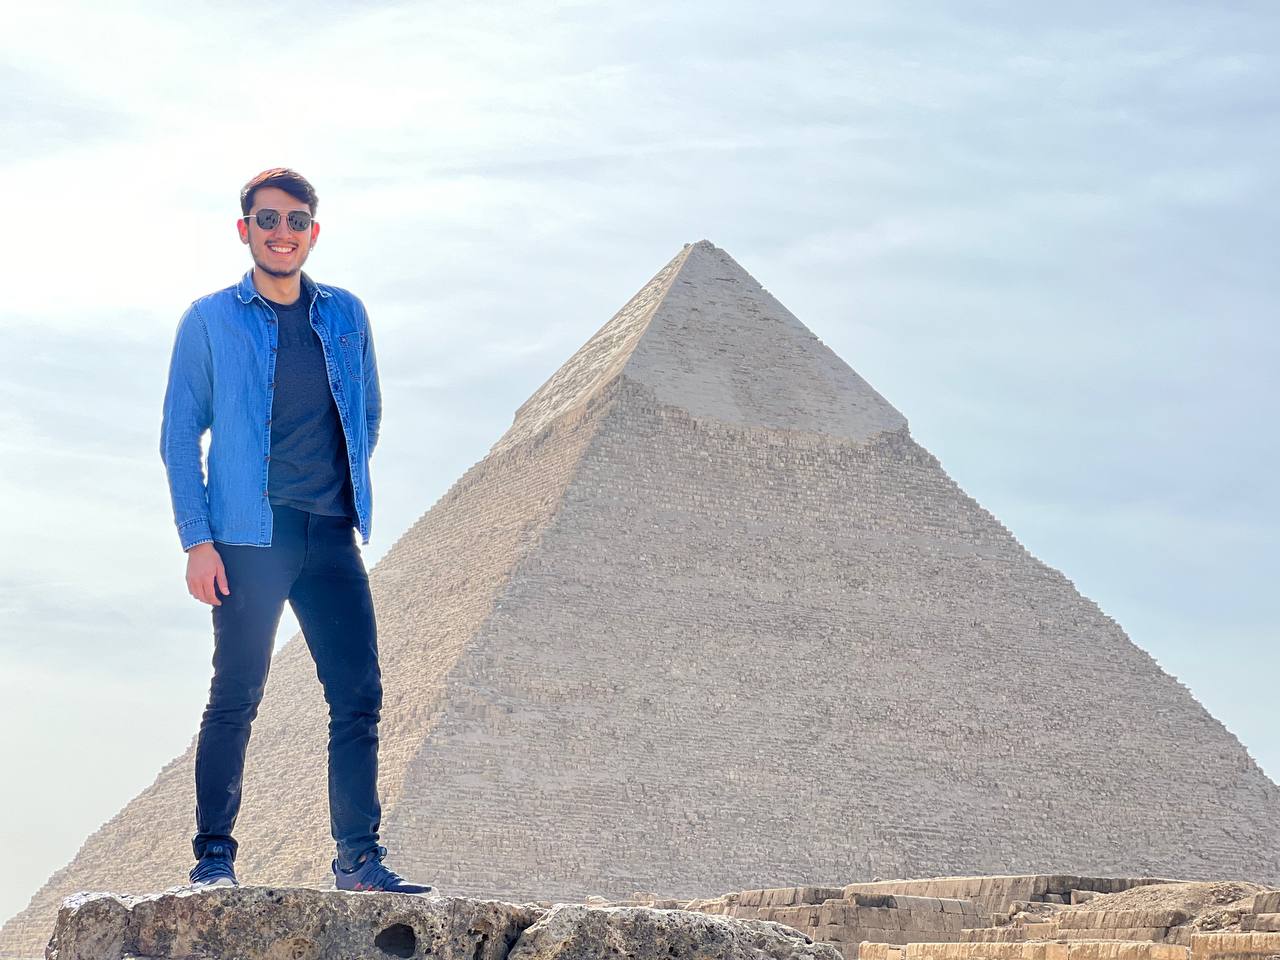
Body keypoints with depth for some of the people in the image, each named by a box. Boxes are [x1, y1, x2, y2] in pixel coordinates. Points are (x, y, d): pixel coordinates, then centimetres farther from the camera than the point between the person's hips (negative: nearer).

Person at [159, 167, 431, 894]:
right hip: (249, 537, -3)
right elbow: (180, 436, 0)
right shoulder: (210, 322, 1)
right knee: (236, 699, -2)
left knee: (360, 696, 0)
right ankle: (214, 859, 6)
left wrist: (350, 497, 11)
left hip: (332, 537, 4)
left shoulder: (346, 315, 11)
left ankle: (360, 859, 7)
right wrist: (197, 541, -7)